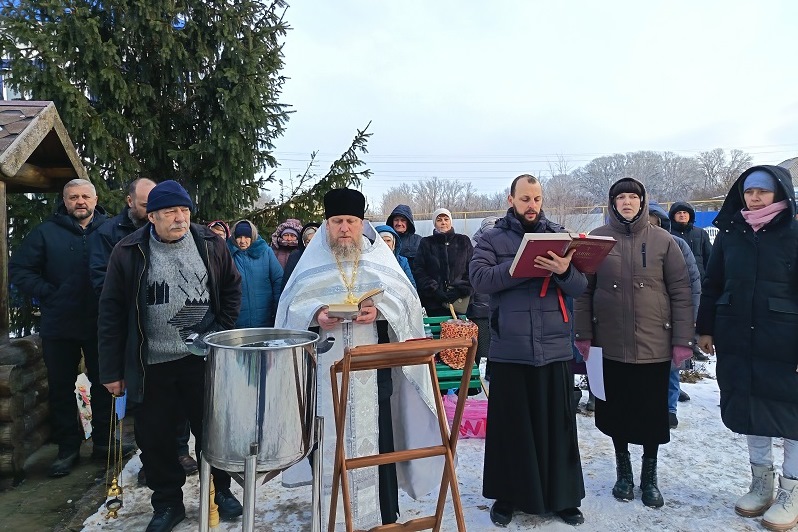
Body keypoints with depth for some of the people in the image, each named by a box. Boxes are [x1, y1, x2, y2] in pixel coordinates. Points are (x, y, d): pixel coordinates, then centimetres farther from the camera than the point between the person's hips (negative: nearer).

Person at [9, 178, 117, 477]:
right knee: (61, 388, 9)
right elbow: (18, 270, 1)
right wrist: (49, 294, -9)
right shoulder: (46, 232, 2)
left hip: (101, 325, 0)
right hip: (59, 328, 0)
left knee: (103, 384, 10)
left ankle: (103, 441, 25)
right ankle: (68, 448, 23)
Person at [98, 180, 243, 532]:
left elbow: (232, 287, 10)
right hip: (152, 365, 0)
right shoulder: (129, 252, -5)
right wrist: (112, 370, -2)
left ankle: (220, 490, 32)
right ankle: (167, 503, 30)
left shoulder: (210, 243, -1)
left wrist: (223, 330, 0)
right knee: (154, 437, 10)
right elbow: (112, 312, -2)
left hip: (204, 357, 0)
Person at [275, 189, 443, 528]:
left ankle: (383, 514, 18)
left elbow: (405, 299, 1)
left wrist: (380, 310, -18)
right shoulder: (312, 262, 9)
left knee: (377, 436, 2)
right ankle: (331, 514, 21)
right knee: (328, 440, 4)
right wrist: (316, 315, -17)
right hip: (325, 368, 1)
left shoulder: (380, 257, 7)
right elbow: (292, 307, 3)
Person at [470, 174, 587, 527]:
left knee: (558, 425, 11)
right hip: (509, 350, -1)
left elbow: (580, 287, 2)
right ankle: (507, 496, 26)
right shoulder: (492, 239, 4)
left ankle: (564, 497, 28)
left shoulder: (559, 235, 9)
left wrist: (564, 271, -20)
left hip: (555, 348, 2)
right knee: (510, 426, 9)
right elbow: (479, 279, -12)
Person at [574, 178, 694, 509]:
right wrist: (583, 335, -2)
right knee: (616, 410, 12)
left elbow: (680, 292, 0)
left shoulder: (663, 240, 0)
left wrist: (683, 341, -4)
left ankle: (649, 476, 31)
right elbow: (584, 291, 1)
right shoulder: (597, 239, 1)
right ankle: (623, 470, 33)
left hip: (655, 345, 0)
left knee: (652, 412, 10)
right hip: (610, 345, 0)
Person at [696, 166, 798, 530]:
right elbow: (712, 285, 10)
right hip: (736, 340, 4)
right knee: (750, 407, 13)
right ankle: (761, 483, 29)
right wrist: (706, 329, 8)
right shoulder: (729, 234, 5)